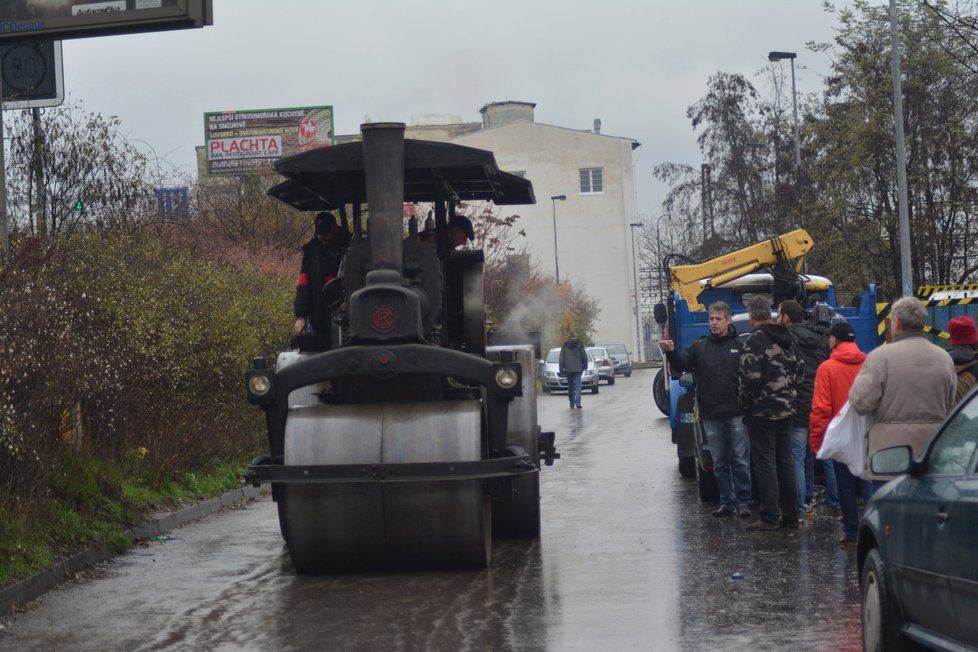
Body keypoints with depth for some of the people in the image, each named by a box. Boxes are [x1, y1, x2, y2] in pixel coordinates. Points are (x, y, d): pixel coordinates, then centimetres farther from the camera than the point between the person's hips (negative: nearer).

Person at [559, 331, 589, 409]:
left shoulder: (564, 347, 3)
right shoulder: (580, 345, -1)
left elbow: (561, 359, 2)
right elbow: (584, 356, 1)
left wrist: (561, 369, 5)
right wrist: (585, 366, 13)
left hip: (568, 370, 1)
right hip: (578, 369, -1)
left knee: (570, 386, 13)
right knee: (578, 386, -4)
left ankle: (572, 402, 15)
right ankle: (578, 401, -20)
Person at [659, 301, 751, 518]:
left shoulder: (740, 346, 0)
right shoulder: (699, 347, 8)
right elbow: (681, 364, -5)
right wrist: (671, 352, -25)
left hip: (736, 414, -3)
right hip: (711, 416, 3)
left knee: (740, 460, 0)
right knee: (720, 462, 9)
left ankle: (743, 502, 6)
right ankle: (727, 502, 17)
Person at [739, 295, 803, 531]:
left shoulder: (755, 340, -14)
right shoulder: (786, 339, 11)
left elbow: (751, 377, -19)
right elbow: (798, 372, 14)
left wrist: (745, 403, -6)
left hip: (762, 411, -7)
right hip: (785, 409, 8)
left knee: (764, 462, -4)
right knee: (785, 461, 12)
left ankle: (770, 517, -4)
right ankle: (790, 515, 15)